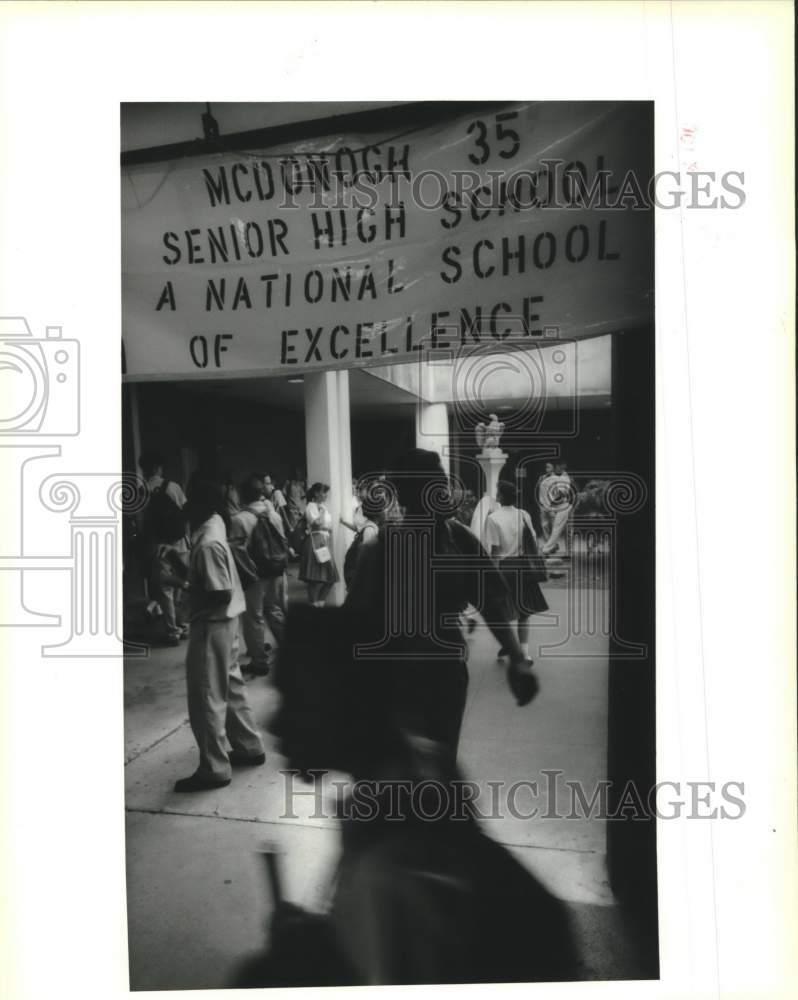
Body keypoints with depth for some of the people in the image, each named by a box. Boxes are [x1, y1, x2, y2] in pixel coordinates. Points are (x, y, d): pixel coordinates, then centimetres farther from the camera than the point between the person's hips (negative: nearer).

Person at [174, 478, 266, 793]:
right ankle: (248, 747, 32)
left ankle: (214, 769, 12)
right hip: (225, 621, 10)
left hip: (212, 624, -10)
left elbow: (221, 594, -24)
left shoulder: (207, 544, -23)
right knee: (230, 686, 20)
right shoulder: (213, 527, 6)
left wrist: (188, 594, -12)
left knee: (206, 696, 1)